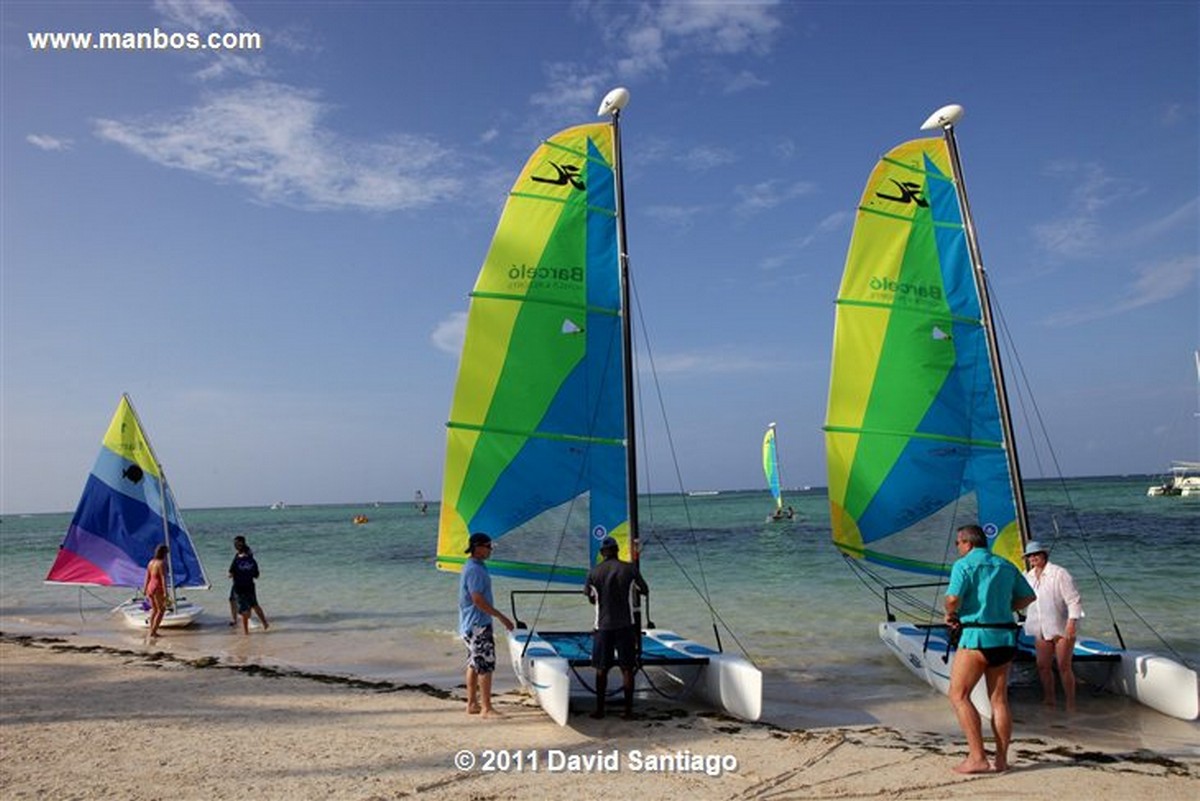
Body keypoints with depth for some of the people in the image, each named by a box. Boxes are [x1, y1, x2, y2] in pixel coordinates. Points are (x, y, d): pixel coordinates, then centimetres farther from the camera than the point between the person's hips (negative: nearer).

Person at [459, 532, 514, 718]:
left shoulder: (473, 567, 13)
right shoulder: (475, 570, -19)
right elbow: (478, 600, -23)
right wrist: (501, 617, -19)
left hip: (471, 625, 10)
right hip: (478, 626, -10)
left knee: (474, 664, 14)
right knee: (486, 666, -6)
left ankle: (472, 704, 22)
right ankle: (486, 709, -1)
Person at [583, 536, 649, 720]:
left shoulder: (593, 572, -1)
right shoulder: (629, 569, -3)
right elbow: (645, 591, 10)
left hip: (603, 626, 0)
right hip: (626, 625, 0)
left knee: (601, 669, 10)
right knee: (627, 668, 6)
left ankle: (600, 710, 15)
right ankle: (628, 710, 7)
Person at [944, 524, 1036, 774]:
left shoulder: (964, 564, -6)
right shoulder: (1006, 566, 14)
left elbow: (953, 598, -18)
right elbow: (1028, 596, 19)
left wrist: (950, 614, 1)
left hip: (977, 635, -7)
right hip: (1005, 636, 7)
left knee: (958, 695, 0)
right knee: (999, 699, 11)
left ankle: (977, 758, -5)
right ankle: (1001, 760, 12)